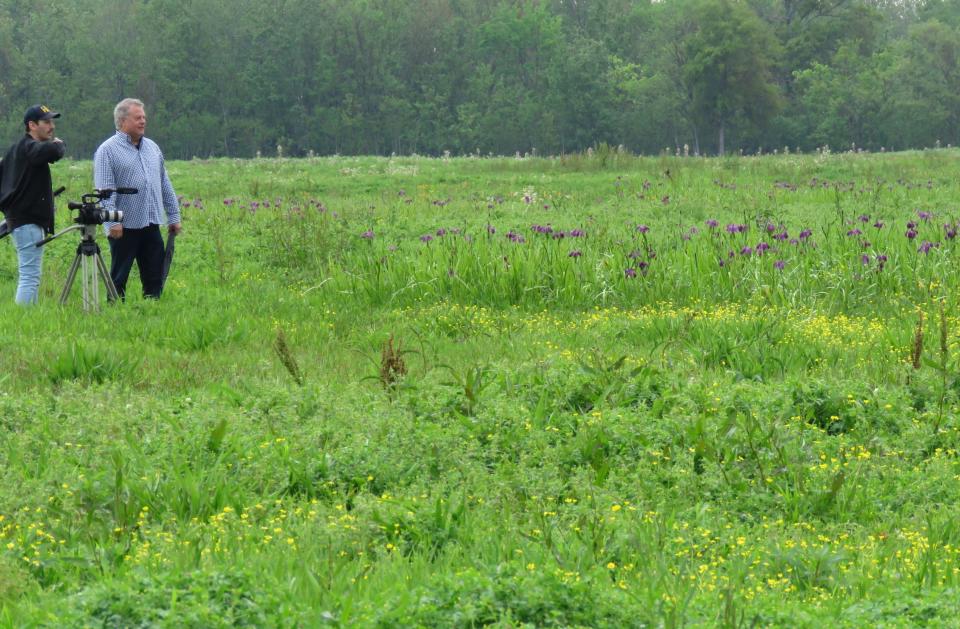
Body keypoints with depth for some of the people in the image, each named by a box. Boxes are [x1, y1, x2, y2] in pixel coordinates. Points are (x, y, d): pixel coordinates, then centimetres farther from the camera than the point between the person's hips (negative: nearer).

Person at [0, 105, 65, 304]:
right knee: (30, 275, -13)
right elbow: (53, 152, -33)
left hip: (18, 218, 10)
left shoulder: (17, 148, 16)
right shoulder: (30, 147, -14)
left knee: (30, 274, 15)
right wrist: (58, 144, -10)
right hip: (28, 221, -10)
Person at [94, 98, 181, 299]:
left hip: (151, 225, 6)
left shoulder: (152, 147, 16)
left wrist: (174, 216, 15)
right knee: (118, 279, 1)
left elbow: (165, 185, 20)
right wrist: (112, 222, -21)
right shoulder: (107, 150, -5)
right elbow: (105, 190, -12)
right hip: (125, 226, -6)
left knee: (154, 278, 7)